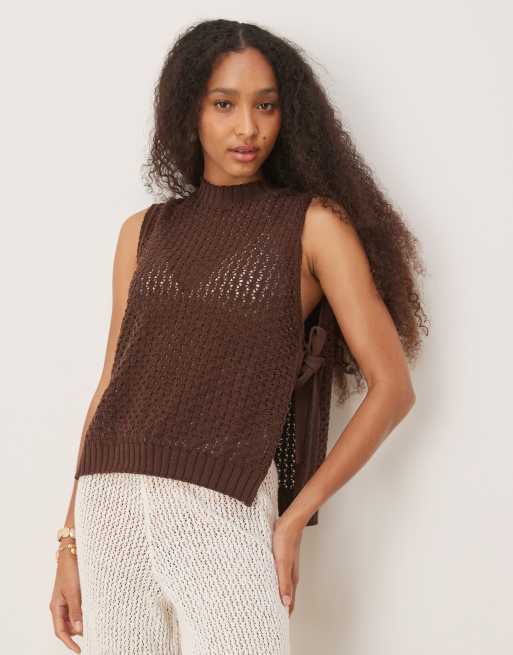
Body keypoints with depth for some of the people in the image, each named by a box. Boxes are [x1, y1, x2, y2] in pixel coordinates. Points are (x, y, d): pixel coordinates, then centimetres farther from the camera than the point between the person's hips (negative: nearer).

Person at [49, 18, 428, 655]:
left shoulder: (313, 223, 1)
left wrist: (294, 519, -6)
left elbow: (392, 387, -2)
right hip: (110, 505, 3)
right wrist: (71, 541, 9)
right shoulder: (145, 231, 12)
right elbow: (113, 384, 12)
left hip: (227, 512, -3)